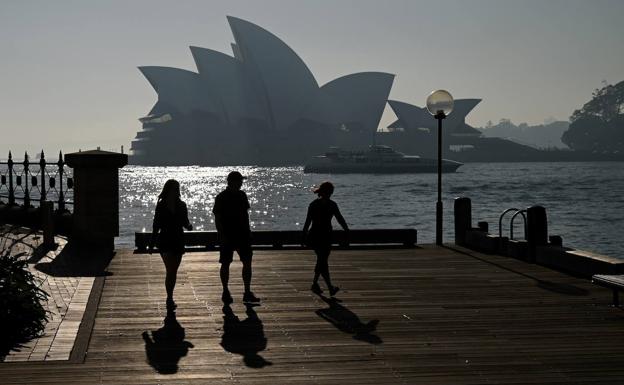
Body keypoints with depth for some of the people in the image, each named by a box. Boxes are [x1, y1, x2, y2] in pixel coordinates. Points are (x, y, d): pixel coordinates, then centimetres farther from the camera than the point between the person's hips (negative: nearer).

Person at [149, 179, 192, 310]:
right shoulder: (161, 206, -3)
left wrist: (188, 226, -13)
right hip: (165, 241, -3)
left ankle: (170, 299, 21)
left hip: (178, 241, 4)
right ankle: (170, 299, -16)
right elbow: (156, 226, 1)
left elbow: (185, 223, 12)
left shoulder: (181, 206, 4)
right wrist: (152, 244, 3)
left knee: (173, 271, 10)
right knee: (170, 270, -16)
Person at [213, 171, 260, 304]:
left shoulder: (241, 195, 9)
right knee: (225, 264, 3)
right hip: (227, 236, -5)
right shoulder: (221, 197, -8)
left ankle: (247, 293, 4)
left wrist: (248, 231, 13)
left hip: (242, 234, 5)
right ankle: (225, 292, 15)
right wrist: (222, 235, -16)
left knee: (247, 262, 0)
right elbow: (217, 218, -10)